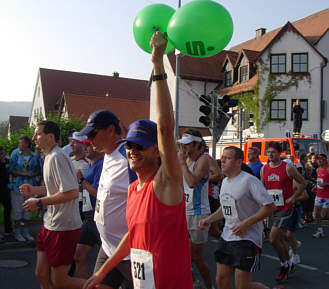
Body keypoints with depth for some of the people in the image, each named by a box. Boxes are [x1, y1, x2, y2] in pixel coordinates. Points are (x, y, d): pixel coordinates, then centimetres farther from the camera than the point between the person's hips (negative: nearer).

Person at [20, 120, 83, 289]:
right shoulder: (49, 157, 14)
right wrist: (35, 190, 12)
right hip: (50, 224, 10)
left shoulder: (57, 157, -19)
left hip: (63, 227, -10)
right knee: (42, 275, 15)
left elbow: (71, 192, -26)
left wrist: (39, 202, -18)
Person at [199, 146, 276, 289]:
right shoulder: (225, 181, 11)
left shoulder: (249, 180, -16)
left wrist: (245, 223, -20)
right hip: (226, 237, 8)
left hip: (247, 239, -8)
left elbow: (270, 206, -18)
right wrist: (208, 220, 9)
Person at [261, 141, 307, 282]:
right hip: (271, 208, 6)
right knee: (280, 239, 16)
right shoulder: (264, 169, 5)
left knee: (273, 239, -13)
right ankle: (289, 265, 34)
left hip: (285, 208, -6)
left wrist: (294, 197, -9)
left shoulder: (288, 168, -9)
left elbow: (303, 183, -1)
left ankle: (285, 264, 9)